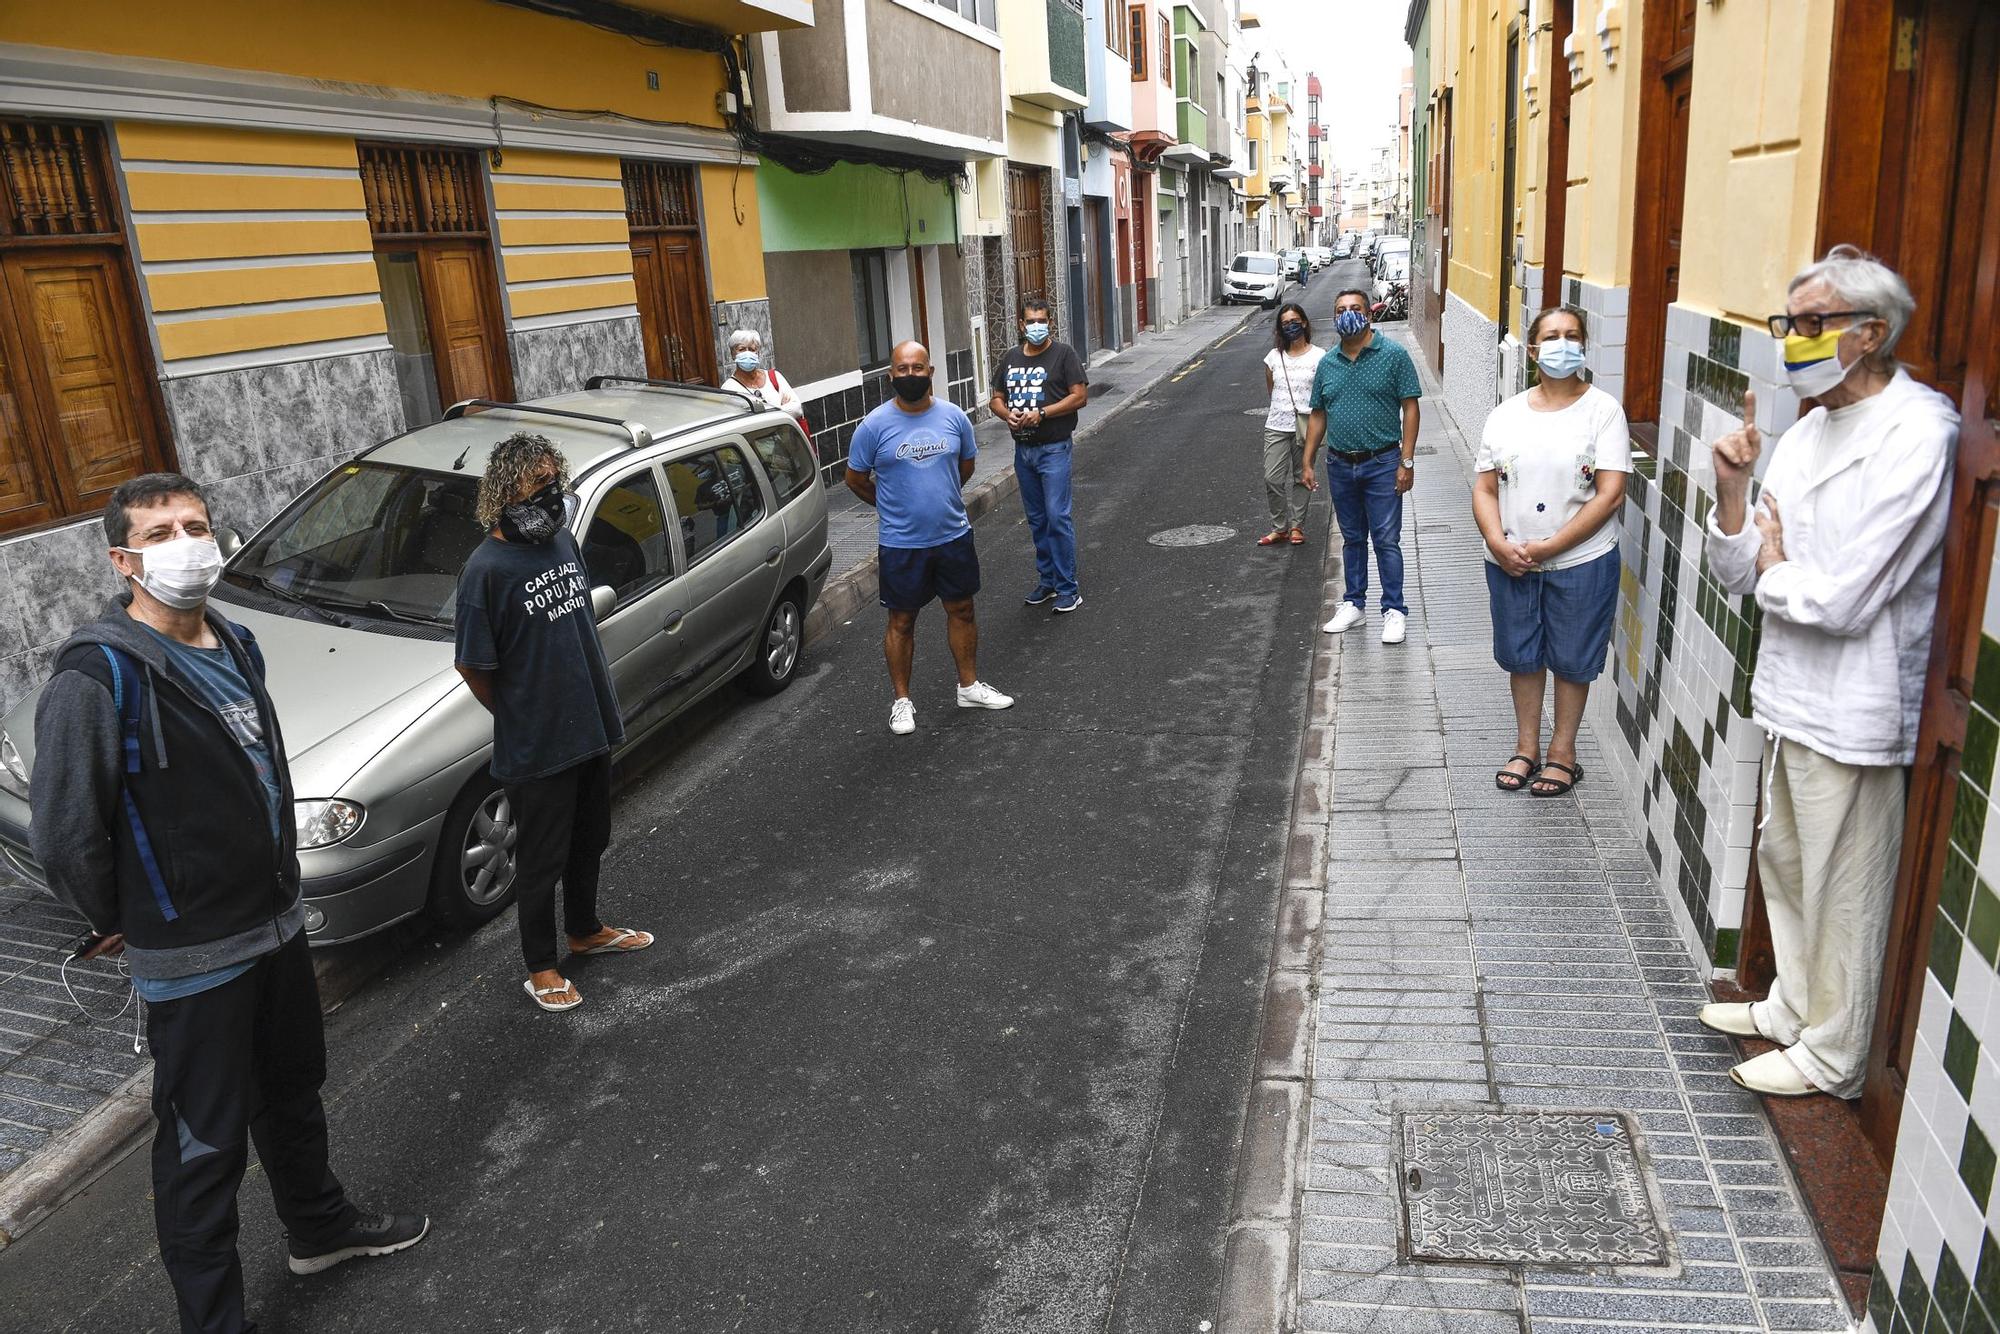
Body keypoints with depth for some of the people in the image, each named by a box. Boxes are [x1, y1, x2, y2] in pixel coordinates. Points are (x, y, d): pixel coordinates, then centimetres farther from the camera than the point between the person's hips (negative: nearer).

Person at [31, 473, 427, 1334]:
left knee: (294, 1092, 25)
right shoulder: (97, 678, -22)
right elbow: (65, 838, -19)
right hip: (192, 962, -8)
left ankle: (321, 1228, 46)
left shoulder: (234, 645, 5)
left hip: (278, 924, 8)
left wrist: (281, 885, 15)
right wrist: (117, 924, -4)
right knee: (205, 1144, 6)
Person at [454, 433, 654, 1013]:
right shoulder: (486, 568, -20)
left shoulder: (562, 540, 2)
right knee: (541, 858, 9)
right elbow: (473, 666, -14)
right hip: (534, 747, -7)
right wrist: (518, 718, -1)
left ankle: (585, 930, 45)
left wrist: (597, 706, 12)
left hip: (591, 727, 7)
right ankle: (540, 969, 27)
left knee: (589, 841, 23)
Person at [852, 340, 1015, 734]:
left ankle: (969, 686, 33)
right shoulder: (874, 425, -12)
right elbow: (855, 480, 0)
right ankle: (902, 700, 22)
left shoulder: (954, 416, -3)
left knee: (962, 611, 15)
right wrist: (895, 506, 10)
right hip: (901, 544, -3)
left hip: (954, 536, 3)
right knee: (901, 622, 8)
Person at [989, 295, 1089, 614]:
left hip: (1054, 449, -6)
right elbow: (996, 398, 16)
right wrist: (1007, 414, -7)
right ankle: (1046, 581, 24)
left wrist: (1041, 413, -18)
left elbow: (1080, 396, -11)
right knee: (1037, 519, 13)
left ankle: (1067, 589, -2)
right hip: (1023, 450, 6)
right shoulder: (1011, 357, 12)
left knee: (1058, 517, -9)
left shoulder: (1063, 353, -4)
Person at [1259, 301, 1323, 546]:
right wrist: (1282, 408, 13)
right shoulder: (1274, 357, 6)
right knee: (1272, 478, -5)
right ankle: (1279, 528, 7)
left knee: (1302, 478, 6)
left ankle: (1297, 526, 18)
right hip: (1277, 425, 2)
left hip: (1306, 426, -2)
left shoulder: (1319, 356, -2)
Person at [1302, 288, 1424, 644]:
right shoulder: (1327, 363, 8)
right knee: (1352, 538, 14)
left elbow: (1410, 408, -7)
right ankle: (1353, 605, 24)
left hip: (1382, 464, -4)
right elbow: (1318, 415, 14)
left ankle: (1394, 611, 6)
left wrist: (1407, 461, -12)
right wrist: (1308, 463, 9)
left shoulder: (1393, 355, -5)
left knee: (1386, 540, -2)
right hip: (1340, 465, 4)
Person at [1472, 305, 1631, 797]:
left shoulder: (1603, 410, -7)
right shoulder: (1506, 414, 4)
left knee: (1571, 660, 9)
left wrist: (1548, 548, -18)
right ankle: (1527, 747, 31)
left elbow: (1610, 494, -13)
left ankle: (1563, 754, 25)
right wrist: (1498, 544, -14)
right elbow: (1485, 488, 4)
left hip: (1581, 563, -3)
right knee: (1521, 656, 15)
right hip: (1510, 564, 4)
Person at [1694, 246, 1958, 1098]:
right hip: (1790, 697, 9)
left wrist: (1774, 566, -5)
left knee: (1841, 891, 6)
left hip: (1850, 713, -9)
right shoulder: (1807, 431, 8)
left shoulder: (1916, 435, -20)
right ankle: (1792, 1008, 41)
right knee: (1785, 865, 22)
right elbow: (1737, 576, 7)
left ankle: (1831, 1057, 24)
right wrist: (1731, 490, -8)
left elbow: (1841, 600, -25)